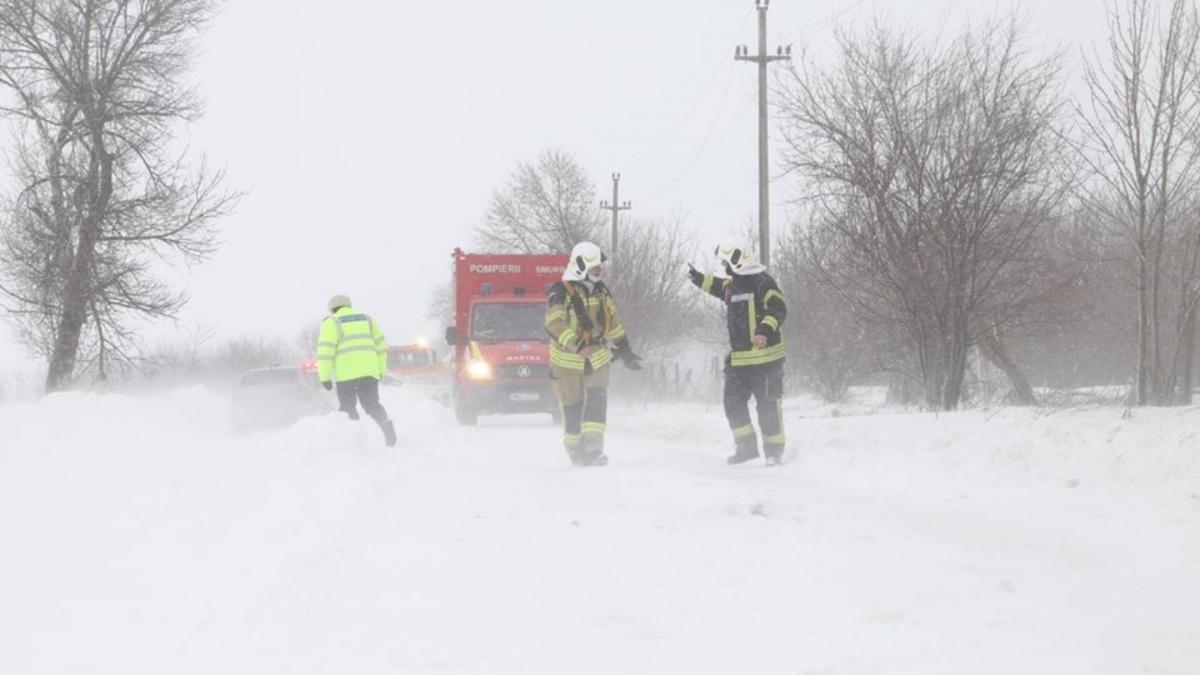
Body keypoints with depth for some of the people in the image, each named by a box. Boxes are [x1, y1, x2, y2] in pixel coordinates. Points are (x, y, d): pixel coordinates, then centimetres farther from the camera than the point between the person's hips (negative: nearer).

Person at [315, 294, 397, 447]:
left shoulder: (332, 323, 4)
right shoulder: (367, 319, 19)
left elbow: (325, 351, -6)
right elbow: (380, 345, 19)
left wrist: (324, 376, -4)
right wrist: (381, 370, 25)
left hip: (346, 374, -4)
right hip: (369, 371, 4)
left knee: (348, 407, 9)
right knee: (372, 404, 10)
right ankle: (386, 423, -17)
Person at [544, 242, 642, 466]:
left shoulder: (601, 291, 8)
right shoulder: (561, 293, -14)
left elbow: (612, 321, 19)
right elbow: (555, 324, -28)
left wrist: (625, 350, 19)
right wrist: (578, 345, -40)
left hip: (598, 358, 5)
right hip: (568, 361, -5)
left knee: (597, 402, -12)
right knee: (572, 409, 2)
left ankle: (593, 449, -19)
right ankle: (576, 453, 16)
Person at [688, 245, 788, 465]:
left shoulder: (763, 283, -11)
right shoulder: (732, 286, 15)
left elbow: (778, 309, -22)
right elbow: (717, 286, 37)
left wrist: (765, 331, -34)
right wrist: (697, 278, 42)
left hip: (764, 357, -8)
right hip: (738, 359, 8)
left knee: (768, 405, -4)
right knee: (733, 403, 6)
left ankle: (774, 450, 6)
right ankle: (746, 446, 15)